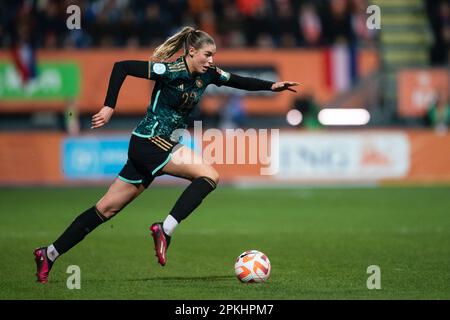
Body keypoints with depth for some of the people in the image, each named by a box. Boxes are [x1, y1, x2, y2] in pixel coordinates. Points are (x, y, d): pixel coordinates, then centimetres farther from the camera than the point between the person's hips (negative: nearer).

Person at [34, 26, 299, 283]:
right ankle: (165, 230, -19)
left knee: (108, 208, 9)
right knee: (209, 176, -17)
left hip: (159, 145, 8)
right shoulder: (170, 71, -16)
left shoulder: (207, 74, 7)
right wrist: (109, 107, -19)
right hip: (150, 141, -8)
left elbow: (238, 81, 18)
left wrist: (272, 86, 5)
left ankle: (49, 254, 11)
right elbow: (122, 66, -17)